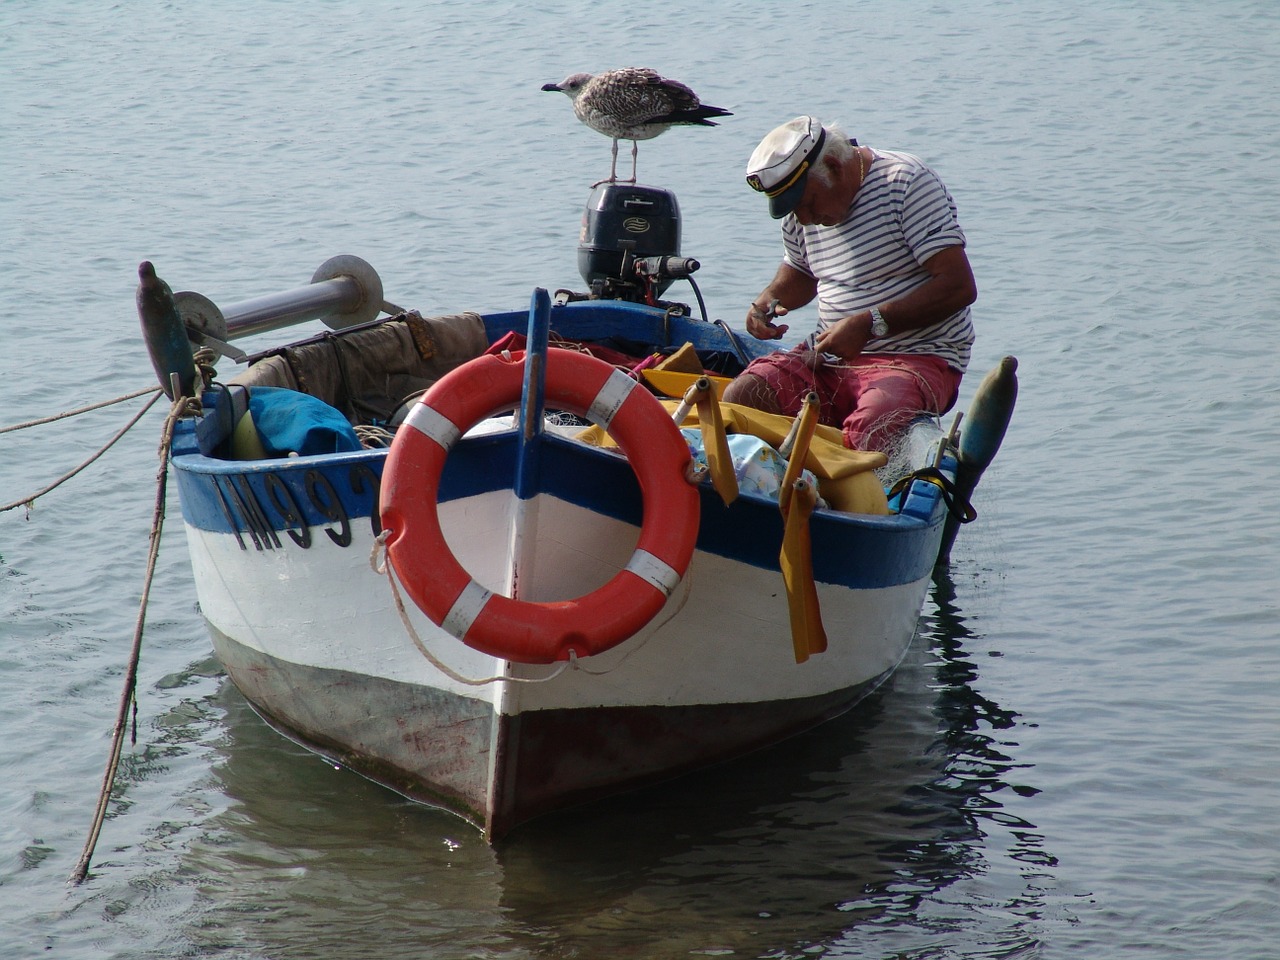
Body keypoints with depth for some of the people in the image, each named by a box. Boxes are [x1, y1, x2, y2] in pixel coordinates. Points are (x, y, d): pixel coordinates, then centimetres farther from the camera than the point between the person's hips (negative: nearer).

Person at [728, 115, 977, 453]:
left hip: (915, 358, -6)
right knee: (738, 398, -19)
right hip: (829, 355, 6)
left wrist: (870, 324, -21)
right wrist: (769, 299, 6)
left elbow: (959, 286, -17)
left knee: (868, 429, -37)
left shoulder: (907, 182, -11)